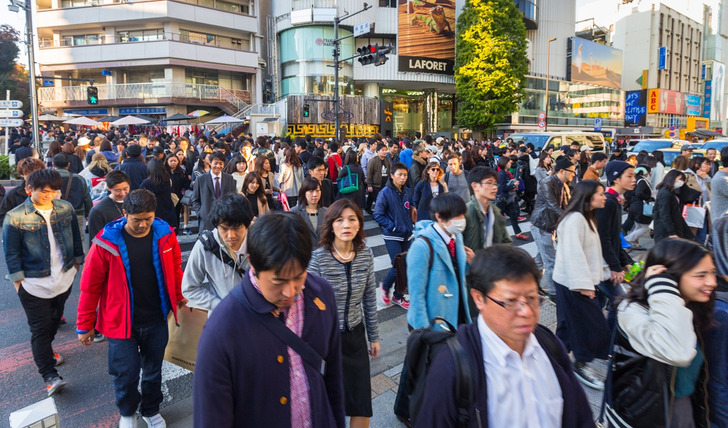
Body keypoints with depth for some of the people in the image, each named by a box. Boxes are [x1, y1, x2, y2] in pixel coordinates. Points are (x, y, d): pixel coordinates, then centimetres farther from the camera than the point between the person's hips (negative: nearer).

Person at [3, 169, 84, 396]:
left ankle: (46, 350, 47)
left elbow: (75, 238, 9)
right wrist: (18, 281, -6)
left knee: (54, 320, 22)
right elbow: (11, 253, -6)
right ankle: (50, 376, 4)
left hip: (64, 278, 4)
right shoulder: (15, 217, -12)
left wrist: (77, 262, 12)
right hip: (34, 283, -4)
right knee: (40, 328, 0)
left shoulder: (66, 208, -3)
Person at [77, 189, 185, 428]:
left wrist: (179, 297, 16)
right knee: (126, 374, 6)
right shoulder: (107, 241, -15)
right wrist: (85, 325, -1)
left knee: (153, 371, 18)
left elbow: (175, 268, 7)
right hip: (122, 322, -2)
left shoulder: (165, 235, -9)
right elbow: (90, 285, -7)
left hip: (157, 321, 2)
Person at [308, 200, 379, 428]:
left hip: (355, 334, 4)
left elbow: (370, 298, 5)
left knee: (363, 405, 11)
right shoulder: (318, 258, -18)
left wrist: (374, 336, 11)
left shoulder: (365, 254, -5)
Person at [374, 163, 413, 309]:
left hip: (406, 235, 6)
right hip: (392, 236, -6)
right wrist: (393, 227, -17)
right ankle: (385, 286, 19)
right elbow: (378, 215, -13)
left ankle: (398, 296, 26)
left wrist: (409, 225, 4)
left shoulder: (407, 192, 5)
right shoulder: (385, 193, -12)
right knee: (398, 267, -11)